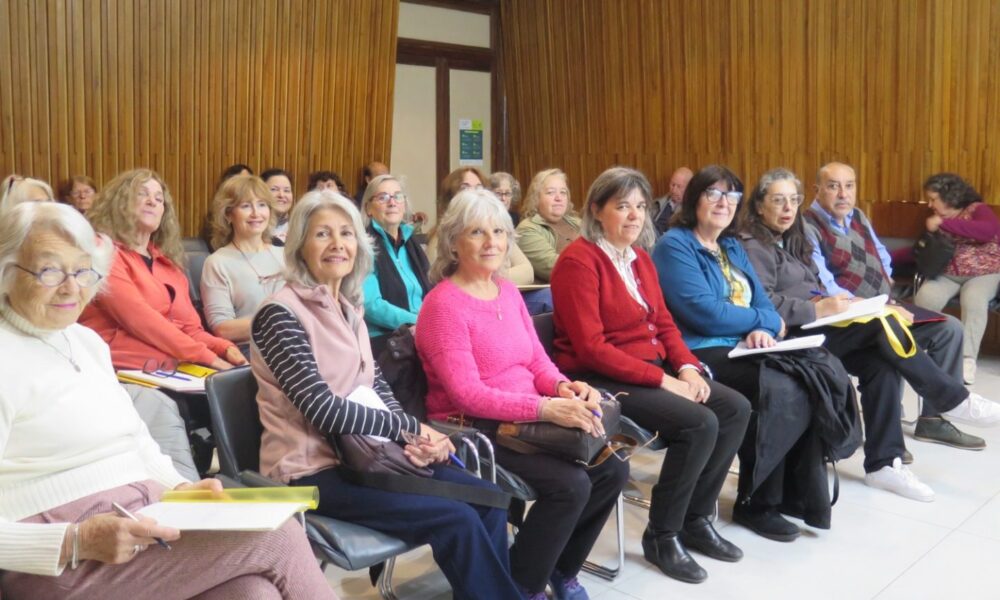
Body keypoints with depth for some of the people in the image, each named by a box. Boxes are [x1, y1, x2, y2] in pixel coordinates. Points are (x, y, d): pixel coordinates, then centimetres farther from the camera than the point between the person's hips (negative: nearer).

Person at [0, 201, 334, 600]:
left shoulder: (88, 341, 16)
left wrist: (178, 488, 3)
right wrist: (76, 543, -27)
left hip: (144, 517, 7)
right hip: (62, 565, -7)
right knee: (277, 535, -17)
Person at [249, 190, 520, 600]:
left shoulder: (348, 307, 12)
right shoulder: (280, 314, -13)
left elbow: (376, 385, 10)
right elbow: (321, 409, -20)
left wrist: (416, 438, -9)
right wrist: (413, 429, -16)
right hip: (313, 470, -7)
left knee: (487, 500, -5)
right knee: (459, 520, -19)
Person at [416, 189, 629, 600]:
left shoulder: (508, 291, 11)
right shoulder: (444, 303, -14)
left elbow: (537, 360, 12)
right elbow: (466, 393, -22)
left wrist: (564, 387, -11)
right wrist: (546, 409, -29)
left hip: (524, 422, 8)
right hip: (472, 430, -8)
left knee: (612, 470, -7)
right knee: (570, 485, -24)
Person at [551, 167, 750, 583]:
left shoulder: (640, 258, 12)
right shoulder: (578, 260, -15)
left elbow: (664, 323, 13)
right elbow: (591, 348, -21)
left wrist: (687, 367, -7)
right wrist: (663, 380, -21)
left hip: (653, 369, 9)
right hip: (600, 379, -9)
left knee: (736, 408, -4)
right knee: (699, 423, -23)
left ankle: (696, 518, 9)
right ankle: (662, 534, -4)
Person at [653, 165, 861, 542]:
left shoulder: (732, 247, 21)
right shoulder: (674, 245, -6)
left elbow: (762, 301, 13)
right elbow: (705, 313, -17)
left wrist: (762, 329, -12)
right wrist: (766, 321, -3)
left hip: (745, 348, 8)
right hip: (701, 354, -8)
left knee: (827, 376, -14)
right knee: (782, 391, -29)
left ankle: (797, 490, -4)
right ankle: (755, 503, -9)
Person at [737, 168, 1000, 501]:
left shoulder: (791, 240, 21)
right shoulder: (753, 247, -7)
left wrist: (832, 302, -1)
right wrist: (818, 310, -25)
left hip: (812, 329, 8)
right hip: (789, 337, -8)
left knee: (881, 364, -16)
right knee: (880, 324, -22)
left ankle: (884, 462, -12)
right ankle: (954, 399, -9)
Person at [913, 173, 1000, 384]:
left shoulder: (977, 209, -5)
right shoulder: (937, 218, 14)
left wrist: (944, 223, -31)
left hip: (983, 273, -4)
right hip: (947, 274, 4)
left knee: (973, 300, -36)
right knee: (924, 296, -27)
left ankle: (968, 359, -29)